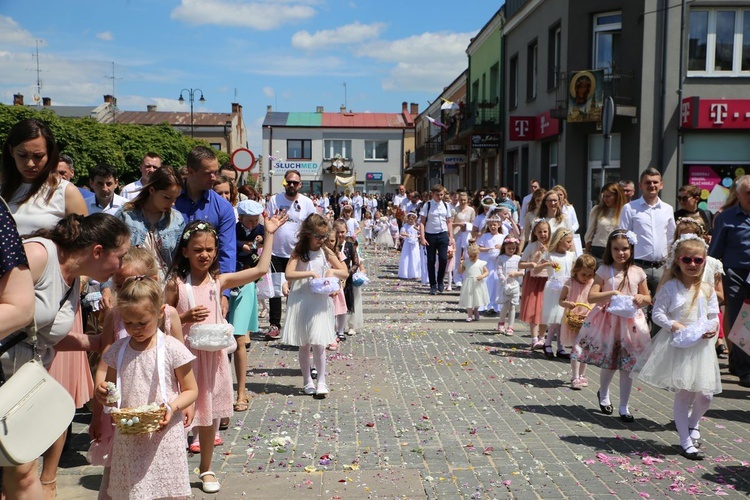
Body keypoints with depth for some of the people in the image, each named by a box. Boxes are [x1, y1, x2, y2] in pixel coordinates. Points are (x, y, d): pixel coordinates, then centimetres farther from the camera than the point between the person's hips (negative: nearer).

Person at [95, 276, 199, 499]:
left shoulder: (172, 349, -8)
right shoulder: (118, 350, 5)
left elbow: (191, 390, -2)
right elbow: (112, 393, 15)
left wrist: (172, 407, -20)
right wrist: (102, 393, -7)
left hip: (163, 436, -3)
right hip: (128, 440, 4)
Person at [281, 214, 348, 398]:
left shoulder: (326, 252, 5)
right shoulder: (299, 252, -2)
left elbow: (345, 273, 9)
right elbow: (289, 274, -16)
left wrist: (332, 271, -10)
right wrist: (311, 273, -21)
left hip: (320, 303, 1)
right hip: (301, 302, -1)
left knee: (318, 344, -5)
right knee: (304, 345, 8)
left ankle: (321, 381, 4)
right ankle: (307, 381, 20)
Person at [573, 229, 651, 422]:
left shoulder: (637, 273, 2)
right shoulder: (604, 270, -4)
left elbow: (648, 299, 12)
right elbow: (591, 297, -11)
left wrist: (641, 298, -10)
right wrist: (611, 293, -23)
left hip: (630, 322, 1)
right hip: (608, 320, -1)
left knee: (627, 366, 3)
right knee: (608, 364, 9)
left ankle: (624, 407, 17)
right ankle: (603, 393, 39)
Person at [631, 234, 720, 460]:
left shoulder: (708, 290, 6)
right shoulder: (670, 287, -5)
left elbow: (714, 316, 9)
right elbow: (657, 313, -6)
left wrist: (713, 328, -12)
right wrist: (674, 325, -21)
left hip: (701, 347, 4)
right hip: (676, 347, -4)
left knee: (705, 395, 5)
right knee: (683, 394, 1)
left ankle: (693, 424, 37)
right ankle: (686, 442, 13)